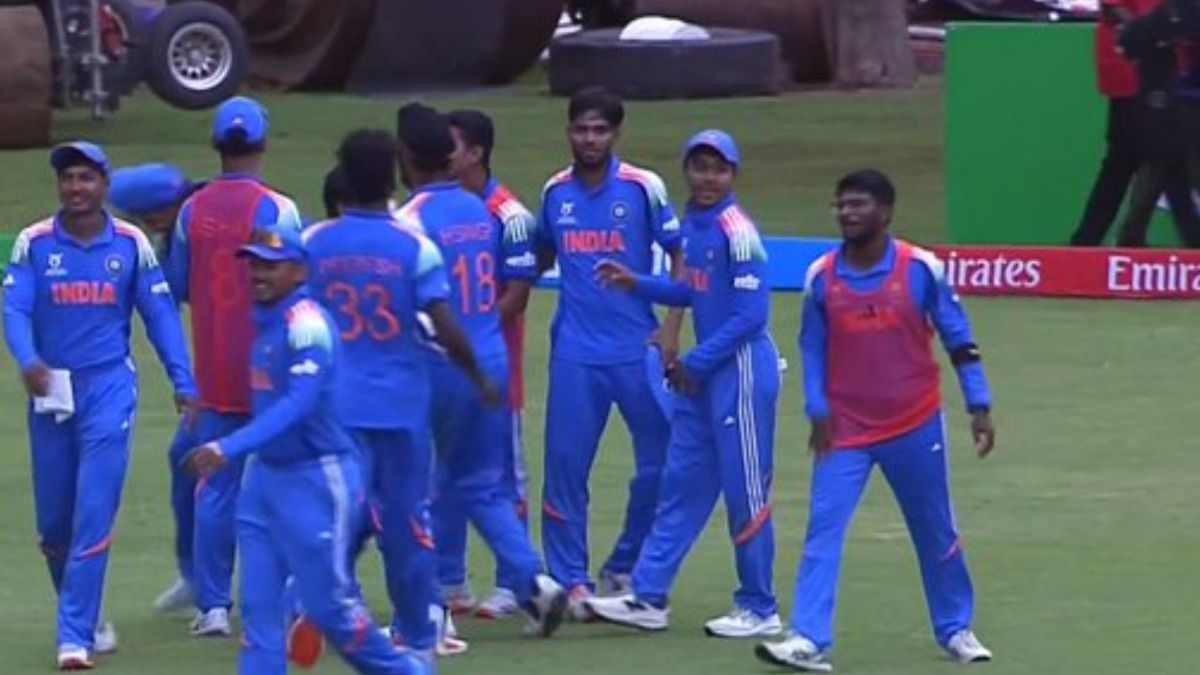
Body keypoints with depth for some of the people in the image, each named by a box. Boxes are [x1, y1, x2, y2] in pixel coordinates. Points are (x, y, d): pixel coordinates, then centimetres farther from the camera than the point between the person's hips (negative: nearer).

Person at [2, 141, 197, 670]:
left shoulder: (131, 244, 0)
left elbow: (160, 314, 2)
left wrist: (182, 382, -5)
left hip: (108, 388, -2)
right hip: (51, 390, 2)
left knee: (93, 514, -10)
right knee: (53, 521, 9)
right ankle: (82, 619, 29)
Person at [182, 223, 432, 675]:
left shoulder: (306, 324, -18)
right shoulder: (263, 321, 8)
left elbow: (299, 404, -29)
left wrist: (229, 449, -38)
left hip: (317, 478, -8)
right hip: (264, 475, 8)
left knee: (326, 602, 1)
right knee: (258, 602, 2)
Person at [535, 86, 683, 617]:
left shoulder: (644, 188, -3)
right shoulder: (555, 192, 6)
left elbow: (679, 258, 1)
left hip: (637, 350, -2)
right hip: (575, 353, 2)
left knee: (659, 464, 1)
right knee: (565, 465, -2)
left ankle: (622, 570, 18)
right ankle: (571, 581, 6)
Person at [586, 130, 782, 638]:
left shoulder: (736, 231, -16)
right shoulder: (692, 224, 10)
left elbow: (750, 314, -19)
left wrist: (695, 363, -15)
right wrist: (636, 285, 11)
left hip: (741, 369, -9)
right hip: (702, 373, 9)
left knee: (745, 491, -1)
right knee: (682, 483, 10)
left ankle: (760, 611, 9)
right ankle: (648, 597, 14)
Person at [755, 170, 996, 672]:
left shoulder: (921, 269, -8)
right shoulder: (821, 277, -2)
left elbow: (959, 340, -1)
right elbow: (812, 348, 6)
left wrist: (978, 407, -3)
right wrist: (818, 411, -5)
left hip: (915, 427, -1)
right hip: (845, 430, 1)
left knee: (935, 531, 12)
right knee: (823, 528, -12)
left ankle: (955, 629, 30)